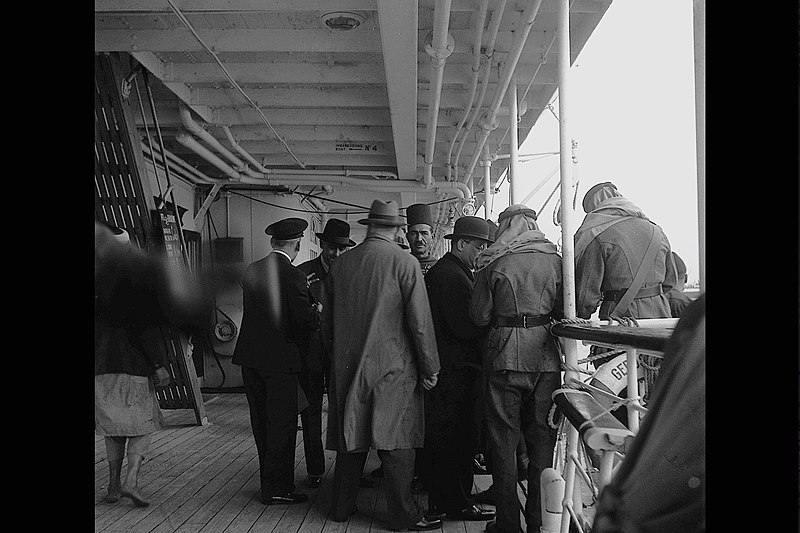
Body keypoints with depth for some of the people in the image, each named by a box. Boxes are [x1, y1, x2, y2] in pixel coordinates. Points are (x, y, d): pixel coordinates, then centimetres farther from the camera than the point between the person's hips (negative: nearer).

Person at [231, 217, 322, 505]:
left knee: (261, 422, 17)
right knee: (282, 424, 4)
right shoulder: (293, 275, -14)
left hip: (250, 357, 7)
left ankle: (269, 478, 30)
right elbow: (306, 320, -17)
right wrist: (316, 311, 6)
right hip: (280, 359, -7)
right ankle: (277, 489, 11)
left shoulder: (251, 270, 6)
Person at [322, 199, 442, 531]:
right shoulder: (405, 263, -10)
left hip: (347, 367, 5)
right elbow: (420, 322, -11)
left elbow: (327, 322, 12)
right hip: (392, 368, -5)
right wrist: (430, 369, -3)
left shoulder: (340, 265, 5)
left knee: (352, 439, 15)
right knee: (395, 443, 2)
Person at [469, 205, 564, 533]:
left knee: (504, 439, 7)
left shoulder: (494, 264, -5)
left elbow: (479, 316, -3)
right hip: (545, 356, 3)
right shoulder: (554, 259, 2)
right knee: (542, 437, 11)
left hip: (506, 356, -2)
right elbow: (564, 311, 5)